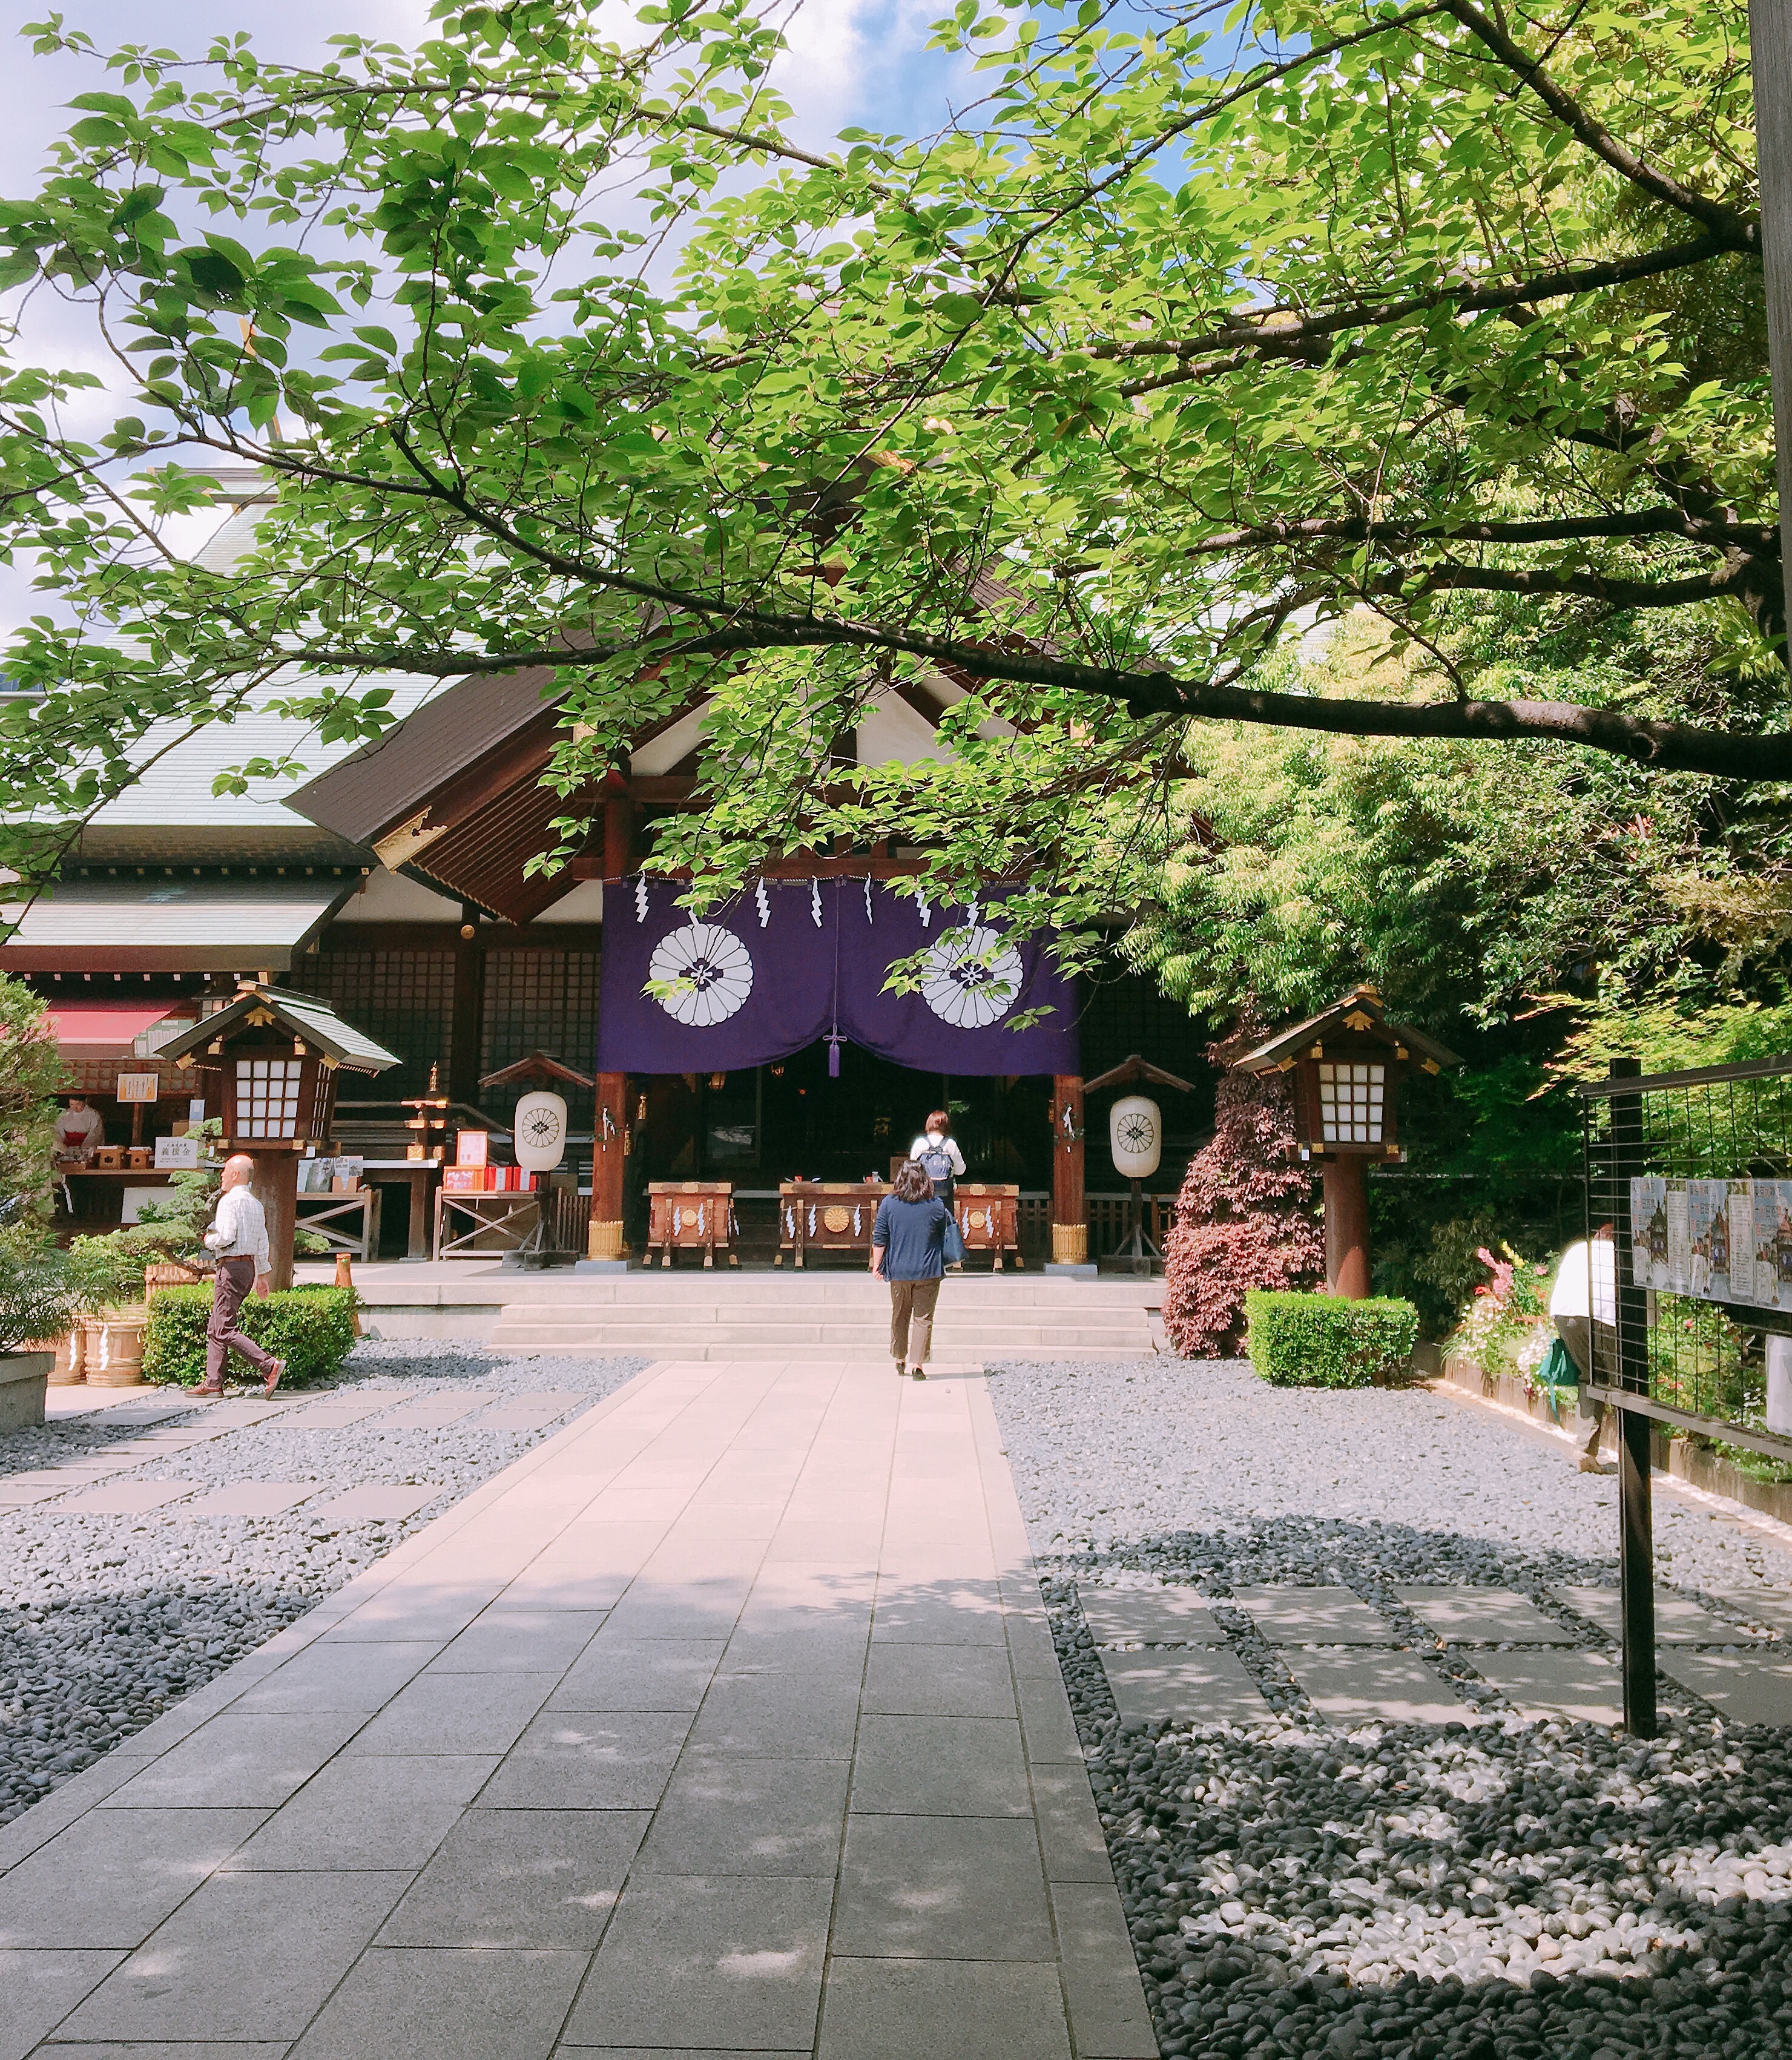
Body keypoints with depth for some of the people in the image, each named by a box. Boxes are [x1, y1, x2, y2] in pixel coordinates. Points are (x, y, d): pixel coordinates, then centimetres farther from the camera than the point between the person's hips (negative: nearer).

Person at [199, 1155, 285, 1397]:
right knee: (214, 1329, 13)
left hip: (231, 1266, -9)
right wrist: (262, 1274, 23)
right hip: (249, 1266, 9)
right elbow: (262, 1243, 19)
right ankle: (213, 1383, 11)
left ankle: (269, 1365, -20)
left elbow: (225, 1238, -21)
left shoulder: (229, 1201, -12)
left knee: (225, 1330, -10)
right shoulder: (256, 1205, 16)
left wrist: (209, 1239, 0)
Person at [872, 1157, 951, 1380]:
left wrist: (877, 1264, 7)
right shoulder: (936, 1205, -6)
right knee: (923, 1318, 5)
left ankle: (900, 1361, 27)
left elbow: (879, 1239, -2)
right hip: (928, 1272, -1)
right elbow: (948, 1233, 8)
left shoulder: (888, 1203, -5)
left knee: (899, 1316, 17)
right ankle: (917, 1364, 0)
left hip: (899, 1271, 2)